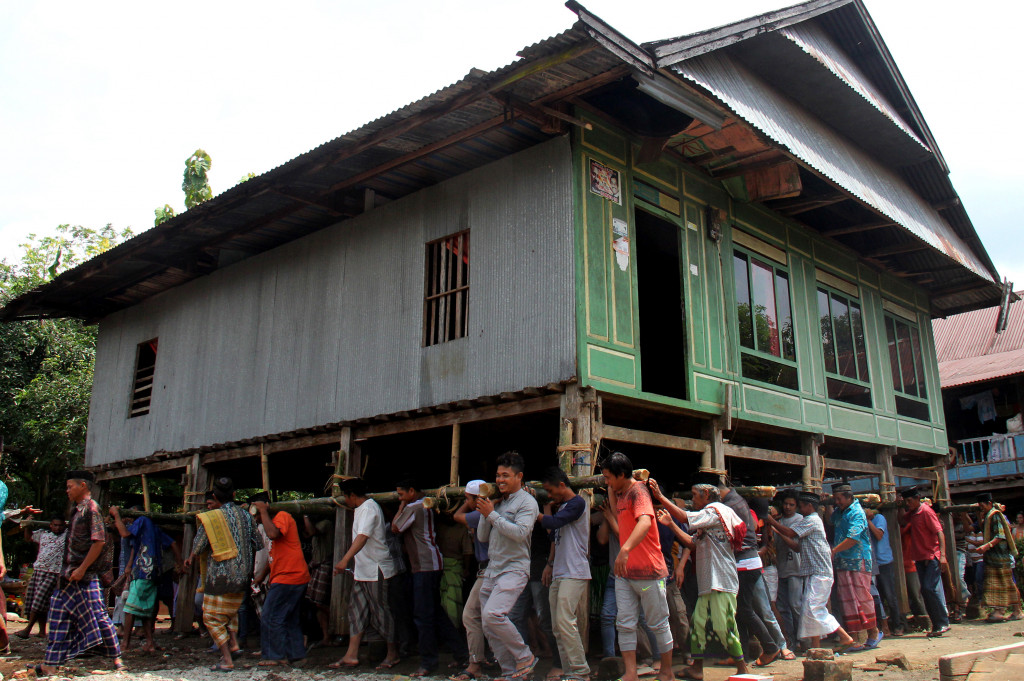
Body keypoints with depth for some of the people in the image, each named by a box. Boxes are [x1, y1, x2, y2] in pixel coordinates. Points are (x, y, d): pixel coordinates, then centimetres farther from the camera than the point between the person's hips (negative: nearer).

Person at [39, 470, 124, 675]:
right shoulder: (78, 510, 16)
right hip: (71, 575, 9)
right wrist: (67, 571, 19)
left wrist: (81, 569, -21)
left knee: (98, 617, -4)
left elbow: (99, 541, -21)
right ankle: (50, 664, 13)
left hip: (85, 575, -9)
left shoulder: (91, 508, -12)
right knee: (58, 617, 8)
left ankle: (116, 658, 5)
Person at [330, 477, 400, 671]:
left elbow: (363, 537, -33)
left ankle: (393, 654, 11)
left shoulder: (369, 508, -17)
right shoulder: (361, 509, 16)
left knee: (380, 611, -2)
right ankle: (351, 656, 10)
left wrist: (345, 560, -43)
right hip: (362, 570, 10)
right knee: (357, 609, 7)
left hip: (377, 570, -10)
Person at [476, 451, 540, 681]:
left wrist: (492, 514, -16)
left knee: (492, 614, -24)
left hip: (514, 569, -8)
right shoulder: (497, 502, 16)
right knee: (489, 627, 6)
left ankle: (525, 658, -6)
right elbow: (482, 537, 15)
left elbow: (521, 532, -20)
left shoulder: (527, 502, -4)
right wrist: (485, 513, 0)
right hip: (492, 570, 8)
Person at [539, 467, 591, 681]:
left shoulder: (578, 503, -8)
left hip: (574, 573, -10)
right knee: (558, 627, 6)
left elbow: (551, 523, -18)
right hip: (559, 574, 10)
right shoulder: (560, 507, 21)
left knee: (565, 622, -18)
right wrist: (550, 564, 19)